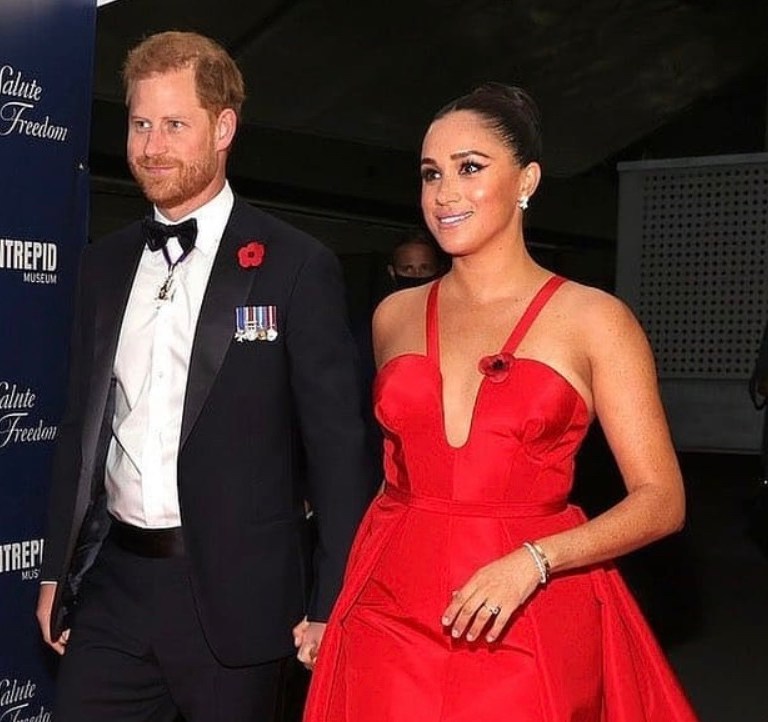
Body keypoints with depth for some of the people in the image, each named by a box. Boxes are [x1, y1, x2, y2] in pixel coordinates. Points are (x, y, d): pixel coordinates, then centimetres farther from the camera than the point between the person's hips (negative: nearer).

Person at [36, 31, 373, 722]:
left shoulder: (297, 265, -7)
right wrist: (56, 570, 12)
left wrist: (331, 607, -8)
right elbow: (82, 424, 14)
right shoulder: (107, 262, 9)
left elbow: (338, 446, -7)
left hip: (232, 596, -4)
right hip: (111, 586, 4)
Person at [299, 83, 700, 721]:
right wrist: (331, 606, 9)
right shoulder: (395, 317, 7)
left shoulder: (594, 320, -4)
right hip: (390, 617, 3)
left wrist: (533, 561, -20)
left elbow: (662, 500, -6)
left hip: (530, 630, -3)